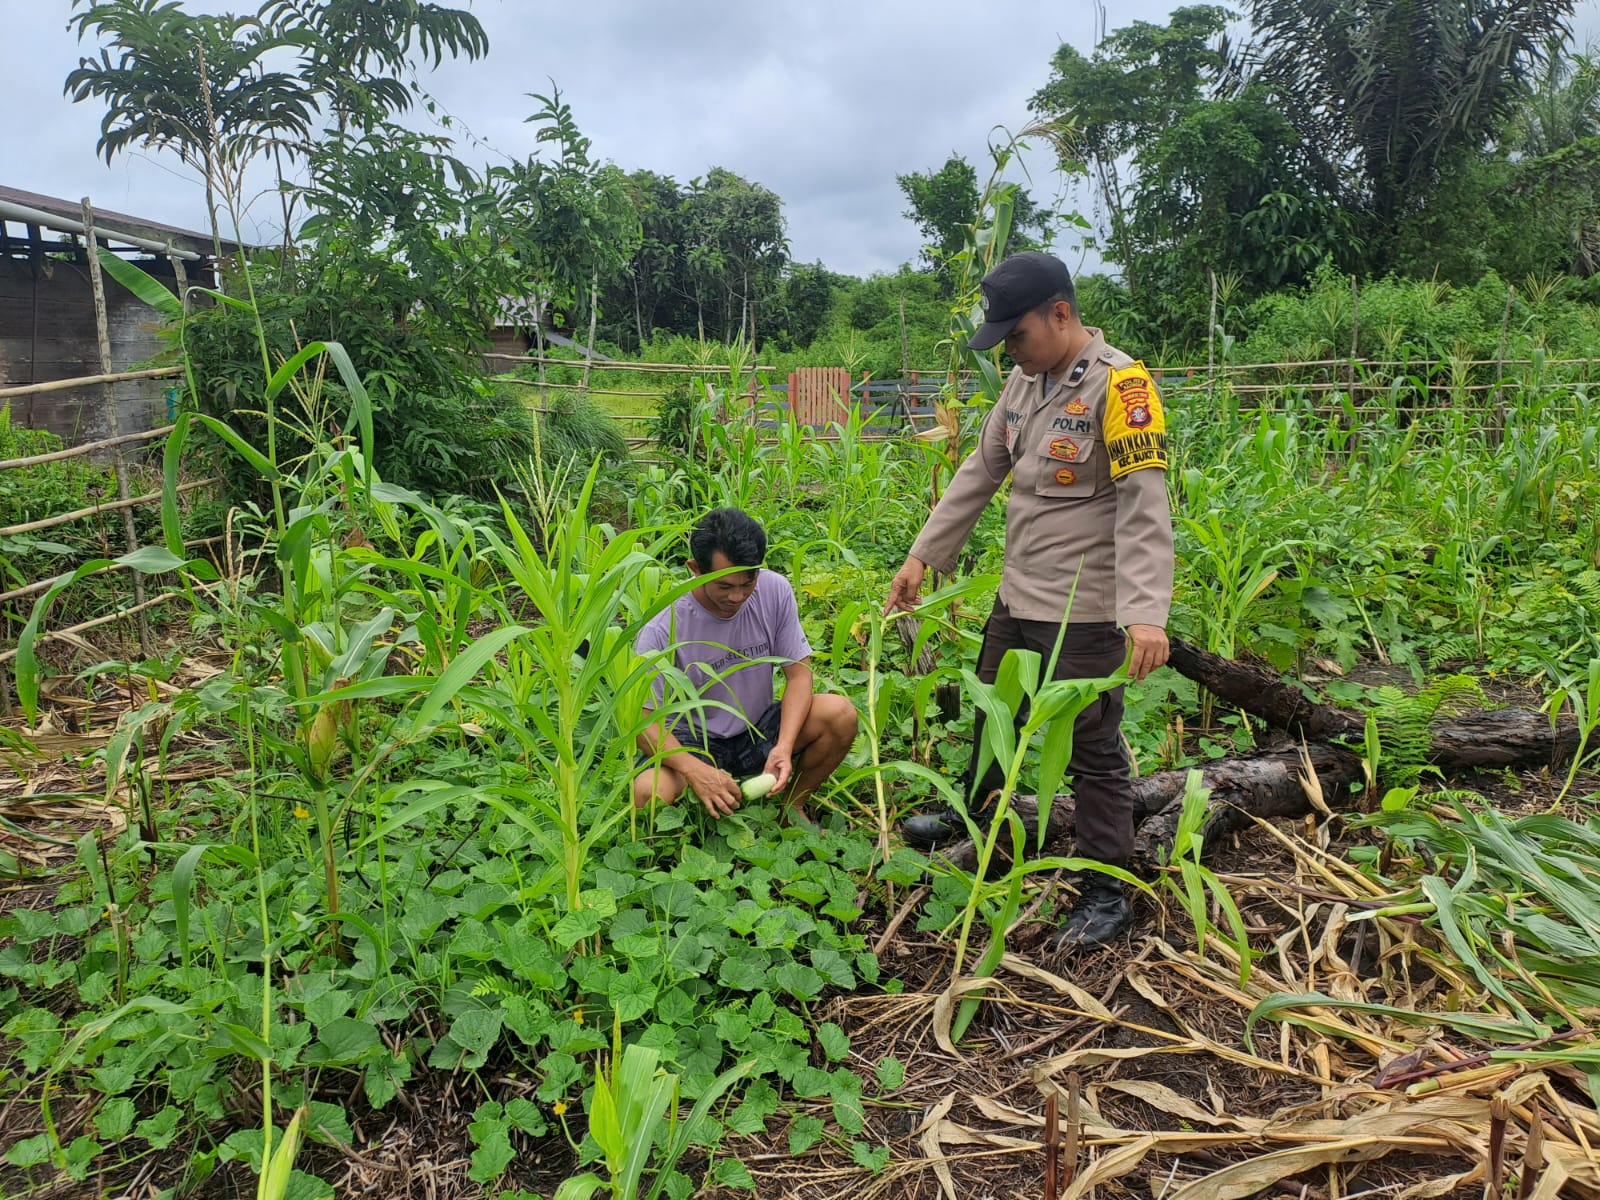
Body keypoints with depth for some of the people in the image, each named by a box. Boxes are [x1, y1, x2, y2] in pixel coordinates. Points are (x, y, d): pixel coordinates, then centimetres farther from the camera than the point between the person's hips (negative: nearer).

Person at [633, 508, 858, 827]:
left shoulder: (774, 591, -11)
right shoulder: (662, 631, -21)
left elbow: (799, 672, -7)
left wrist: (784, 746, -24)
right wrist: (697, 771, -37)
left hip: (759, 730, 3)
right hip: (693, 743, -3)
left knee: (840, 714, -23)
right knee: (648, 792, -35)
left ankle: (792, 806, 3)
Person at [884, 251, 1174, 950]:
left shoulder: (1117, 385, -17)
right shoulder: (1026, 380, 8)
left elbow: (1144, 505, -24)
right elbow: (980, 472, 13)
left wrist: (1144, 613, -34)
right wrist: (923, 555, 11)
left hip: (1084, 611, -8)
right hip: (1018, 597, 8)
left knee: (1092, 749, 3)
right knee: (995, 715, 25)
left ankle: (1106, 896, 19)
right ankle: (973, 819, 49)